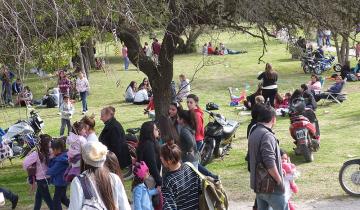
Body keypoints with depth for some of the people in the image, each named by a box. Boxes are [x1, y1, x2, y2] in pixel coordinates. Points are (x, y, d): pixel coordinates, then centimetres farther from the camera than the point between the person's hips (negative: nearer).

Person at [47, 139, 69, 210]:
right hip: (62, 182, 10)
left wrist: (46, 172, -5)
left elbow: (52, 171, -24)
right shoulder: (59, 157, 4)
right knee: (63, 198, 24)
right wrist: (53, 158, -9)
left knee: (56, 201, 0)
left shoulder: (61, 160, -26)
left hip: (60, 183, -10)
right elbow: (50, 166, 8)